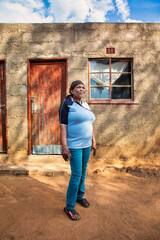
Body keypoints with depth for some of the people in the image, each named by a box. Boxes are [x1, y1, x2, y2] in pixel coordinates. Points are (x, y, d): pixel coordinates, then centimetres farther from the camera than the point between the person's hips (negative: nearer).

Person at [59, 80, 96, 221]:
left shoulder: (85, 105, 11)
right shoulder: (67, 104, -10)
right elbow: (63, 125, -16)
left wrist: (93, 142, 14)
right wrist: (64, 147, -21)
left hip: (86, 145, 7)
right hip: (74, 146, -7)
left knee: (83, 172, 17)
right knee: (76, 175, -2)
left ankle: (80, 196, 40)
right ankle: (69, 207, 17)